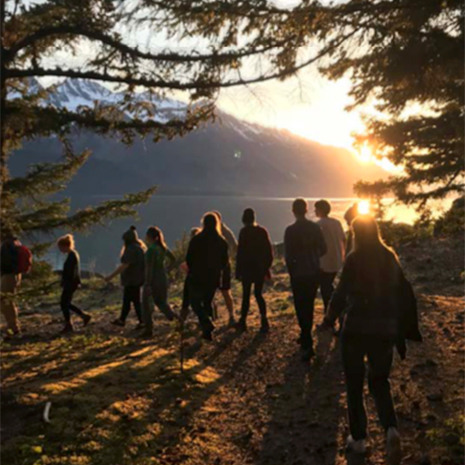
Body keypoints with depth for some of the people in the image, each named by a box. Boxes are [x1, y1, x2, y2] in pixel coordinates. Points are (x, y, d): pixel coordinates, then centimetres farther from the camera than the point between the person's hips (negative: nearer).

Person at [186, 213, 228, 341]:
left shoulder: (196, 240, -12)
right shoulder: (222, 241, -1)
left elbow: (188, 259, -7)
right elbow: (225, 261, 4)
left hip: (197, 277, -4)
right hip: (214, 278, 4)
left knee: (195, 302, 8)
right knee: (207, 302, 18)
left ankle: (207, 324, -14)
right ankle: (206, 330, 16)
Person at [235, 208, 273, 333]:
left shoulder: (244, 232, -10)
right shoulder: (262, 231, 5)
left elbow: (240, 252, -12)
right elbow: (269, 251, 7)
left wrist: (238, 271, -8)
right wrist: (266, 267, 14)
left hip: (248, 269, -4)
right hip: (260, 269, 4)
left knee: (246, 295, 6)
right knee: (258, 294, 11)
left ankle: (243, 321, 11)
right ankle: (264, 321, -1)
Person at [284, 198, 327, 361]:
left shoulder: (291, 230, -14)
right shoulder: (315, 227, -2)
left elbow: (288, 255, -15)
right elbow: (323, 249, 2)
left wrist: (291, 271, 1)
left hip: (298, 274, -5)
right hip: (314, 272, 5)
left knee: (301, 308, 0)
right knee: (309, 306, 19)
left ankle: (307, 345, -6)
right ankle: (306, 337, 34)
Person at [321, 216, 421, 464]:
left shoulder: (354, 259, -11)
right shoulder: (390, 257, 4)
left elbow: (342, 292, -14)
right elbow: (405, 293, 5)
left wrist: (330, 317, 3)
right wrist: (407, 328, 12)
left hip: (357, 329, -4)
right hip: (385, 330, 4)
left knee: (354, 384, 12)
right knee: (379, 381, 17)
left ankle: (358, 438, 19)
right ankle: (391, 429, -6)